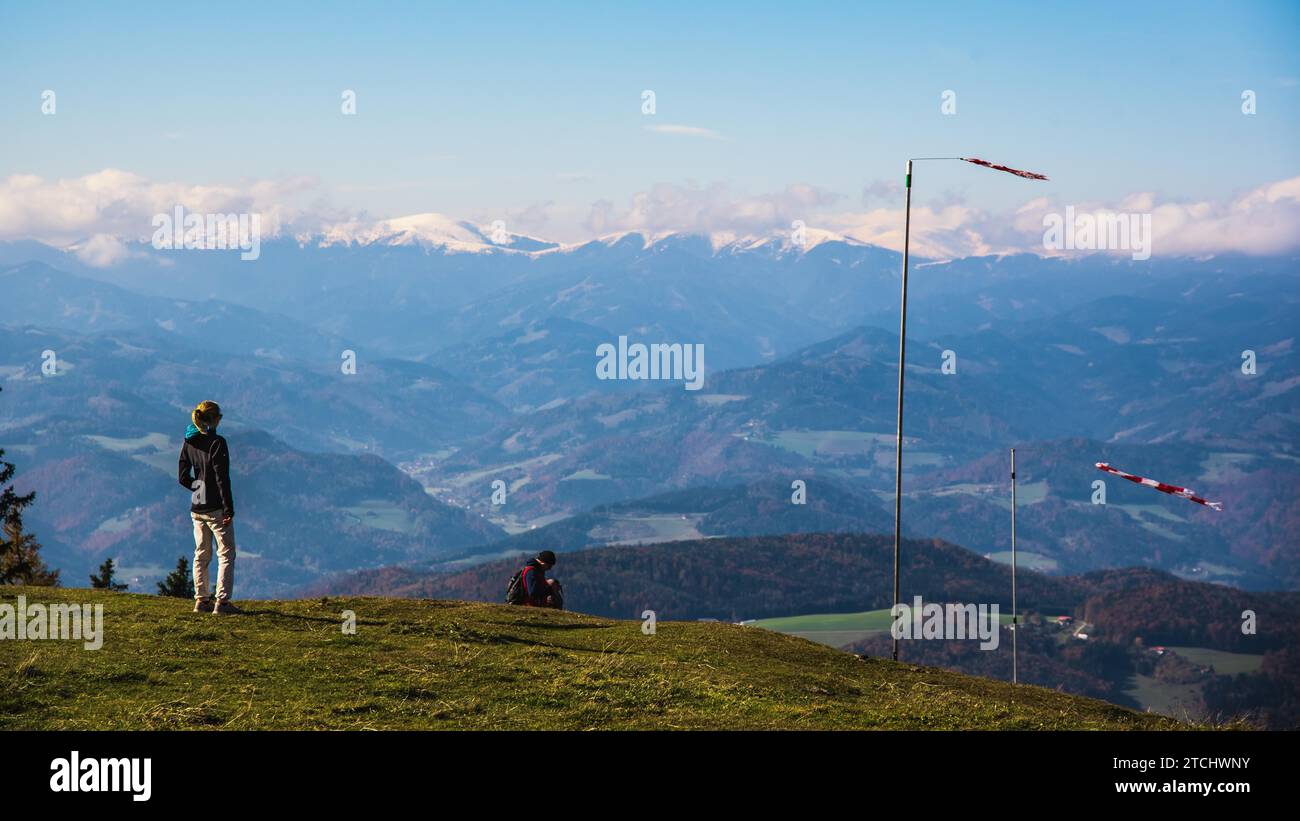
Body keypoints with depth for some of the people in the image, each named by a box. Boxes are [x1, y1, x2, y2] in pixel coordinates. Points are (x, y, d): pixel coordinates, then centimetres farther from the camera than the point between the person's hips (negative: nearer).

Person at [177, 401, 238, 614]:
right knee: (226, 555, 1)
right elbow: (222, 478, -17)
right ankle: (222, 602, -4)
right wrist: (229, 509, -14)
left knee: (201, 555, 16)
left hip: (196, 508, 7)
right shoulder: (217, 443, -15)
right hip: (216, 508, -7)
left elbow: (183, 477, 7)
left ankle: (201, 600, 17)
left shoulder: (188, 443, 4)